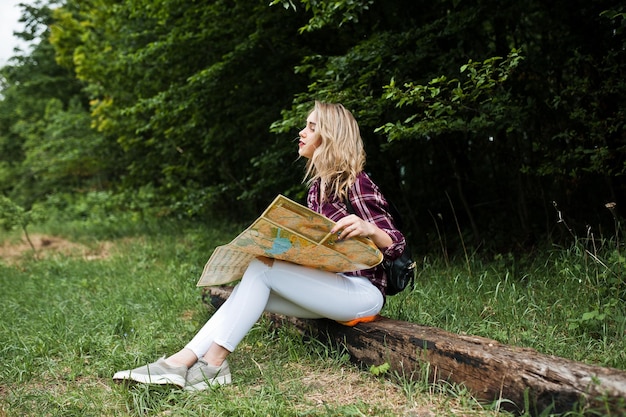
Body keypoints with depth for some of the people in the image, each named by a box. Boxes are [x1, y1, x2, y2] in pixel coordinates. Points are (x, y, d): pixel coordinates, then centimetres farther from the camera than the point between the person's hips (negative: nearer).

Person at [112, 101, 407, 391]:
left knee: (260, 269, -22)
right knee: (252, 288, -13)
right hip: (329, 288, 7)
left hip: (365, 291, -7)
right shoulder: (317, 185, 12)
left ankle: (213, 362, -17)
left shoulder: (356, 183, -11)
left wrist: (368, 228, -33)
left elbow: (396, 246, -12)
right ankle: (182, 361, -22)